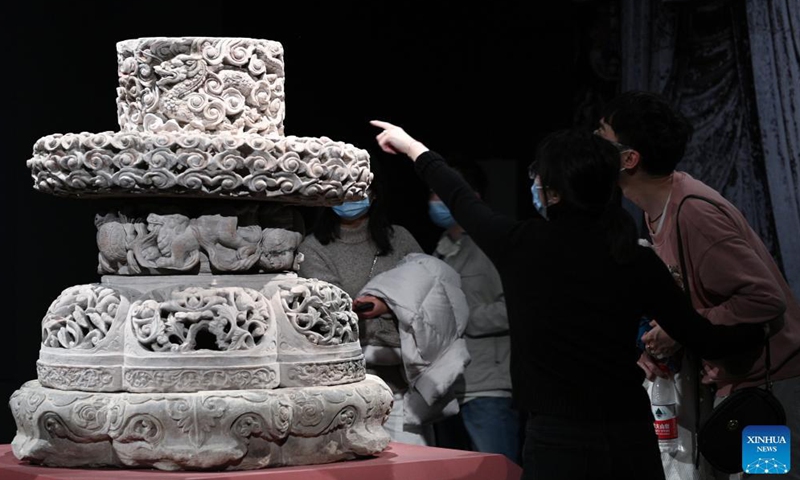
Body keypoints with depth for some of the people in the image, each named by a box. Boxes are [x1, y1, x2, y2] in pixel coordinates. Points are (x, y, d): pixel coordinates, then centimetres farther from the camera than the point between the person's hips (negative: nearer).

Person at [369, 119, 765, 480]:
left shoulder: (521, 246, -6)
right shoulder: (639, 262, -2)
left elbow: (459, 198, 14)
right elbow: (705, 342, 3)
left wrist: (412, 147, 32)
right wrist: (756, 329, 22)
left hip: (559, 445, -3)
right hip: (632, 441, 3)